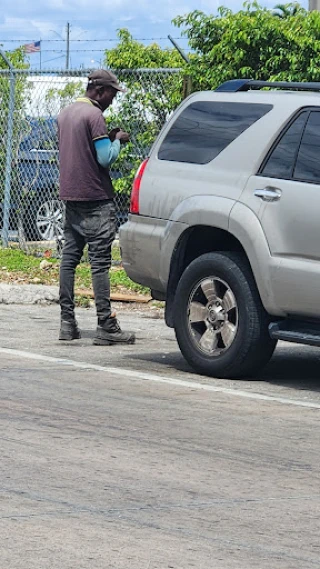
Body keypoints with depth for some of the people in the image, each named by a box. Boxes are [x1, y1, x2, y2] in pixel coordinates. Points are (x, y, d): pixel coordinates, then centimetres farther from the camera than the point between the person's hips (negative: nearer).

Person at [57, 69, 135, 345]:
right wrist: (117, 140, 0)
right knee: (100, 261, -8)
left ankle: (67, 322, 9)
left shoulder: (65, 113, 14)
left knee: (69, 258, 9)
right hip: (95, 198, -8)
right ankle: (106, 327, -10)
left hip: (70, 196, 8)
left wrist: (107, 138, 14)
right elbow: (105, 159, -17)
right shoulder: (94, 116, -13)